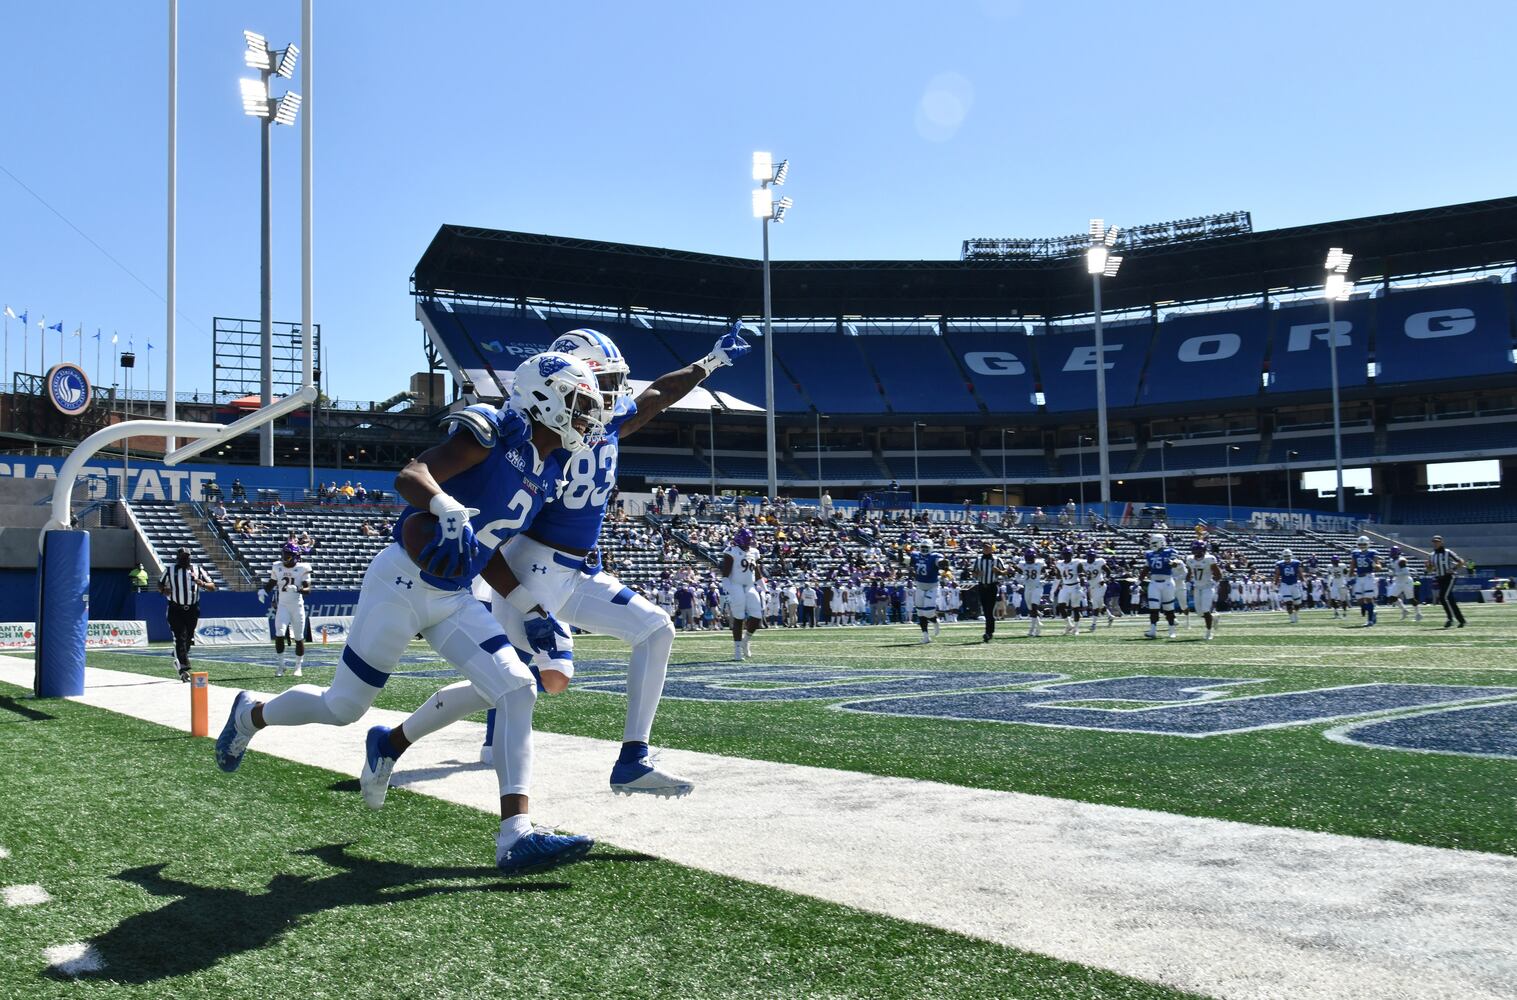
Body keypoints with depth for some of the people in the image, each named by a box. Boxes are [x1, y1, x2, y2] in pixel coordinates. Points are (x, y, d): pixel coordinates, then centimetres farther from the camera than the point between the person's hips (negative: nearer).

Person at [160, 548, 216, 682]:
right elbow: (160, 583, 20)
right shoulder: (170, 570, 5)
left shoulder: (197, 570, 6)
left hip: (192, 610, 2)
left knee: (188, 639, 10)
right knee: (181, 638, -11)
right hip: (176, 610, -2)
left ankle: (178, 657, 37)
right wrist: (163, 590, -4)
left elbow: (212, 587, 5)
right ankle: (184, 668, -14)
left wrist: (202, 583, -16)